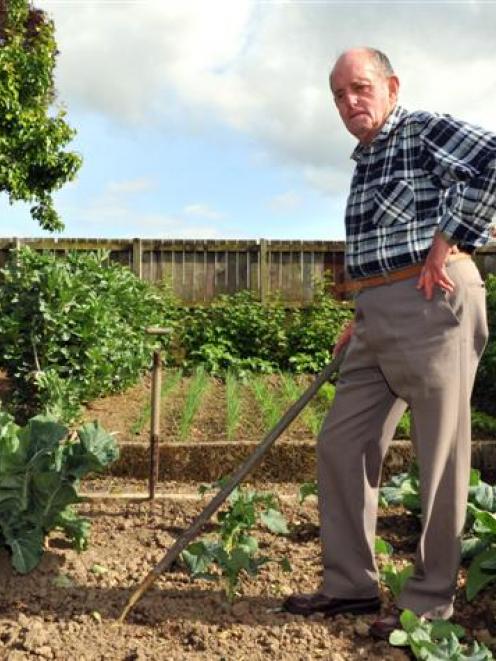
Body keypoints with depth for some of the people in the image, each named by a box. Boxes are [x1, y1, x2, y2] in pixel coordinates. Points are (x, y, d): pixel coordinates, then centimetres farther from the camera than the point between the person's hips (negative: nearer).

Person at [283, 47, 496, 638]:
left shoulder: (424, 131, -3)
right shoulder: (363, 161, 22)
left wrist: (446, 243, -18)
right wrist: (360, 319, 19)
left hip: (432, 304, -9)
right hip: (379, 317, 9)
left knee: (439, 459, -1)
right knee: (340, 446, 7)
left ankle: (430, 603, 12)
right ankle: (351, 584, 19)